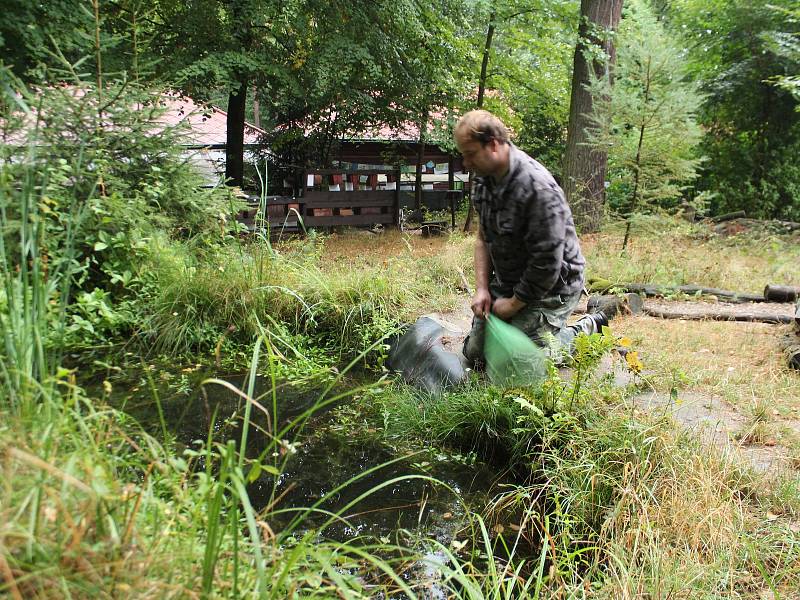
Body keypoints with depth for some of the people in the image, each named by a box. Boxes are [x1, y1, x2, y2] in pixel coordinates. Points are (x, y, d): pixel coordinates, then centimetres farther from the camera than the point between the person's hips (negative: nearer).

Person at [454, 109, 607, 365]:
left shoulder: (537, 188, -30)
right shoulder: (483, 179, -2)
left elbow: (547, 262, -27)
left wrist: (514, 304, -16)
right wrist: (482, 288, -3)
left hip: (549, 287, -9)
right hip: (505, 283, 9)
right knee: (474, 353, 13)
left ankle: (586, 330, 13)